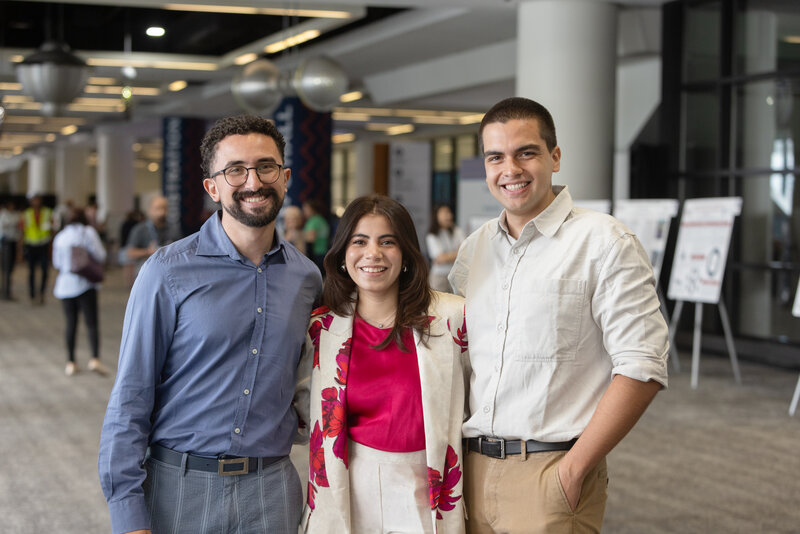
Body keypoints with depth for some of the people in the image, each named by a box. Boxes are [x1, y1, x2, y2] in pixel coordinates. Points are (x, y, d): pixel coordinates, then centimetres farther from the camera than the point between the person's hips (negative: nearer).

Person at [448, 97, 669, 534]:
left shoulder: (603, 242, -7)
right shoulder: (473, 249, 11)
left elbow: (641, 367, -13)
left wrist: (573, 469, -16)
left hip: (551, 473, -5)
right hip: (474, 468, 5)